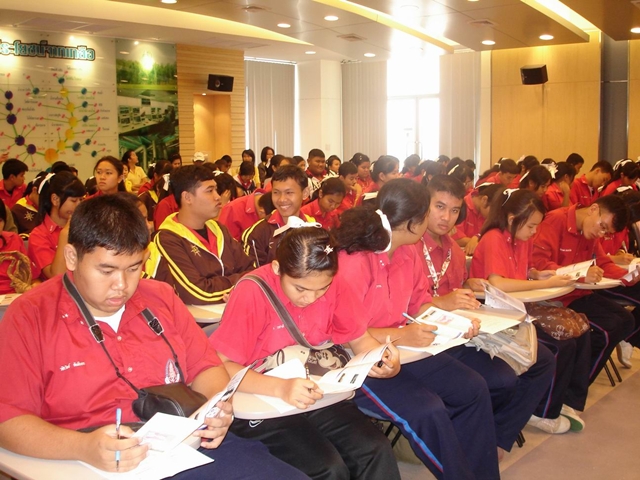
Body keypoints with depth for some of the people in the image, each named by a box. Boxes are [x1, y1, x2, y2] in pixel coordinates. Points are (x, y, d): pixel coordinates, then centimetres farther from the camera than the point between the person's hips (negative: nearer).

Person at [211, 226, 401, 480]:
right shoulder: (252, 292, -21)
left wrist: (384, 360, -15)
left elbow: (359, 338, 7)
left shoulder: (333, 287, -5)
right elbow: (219, 366, -21)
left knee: (377, 451, -16)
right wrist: (280, 388, -34)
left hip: (317, 397, 5)